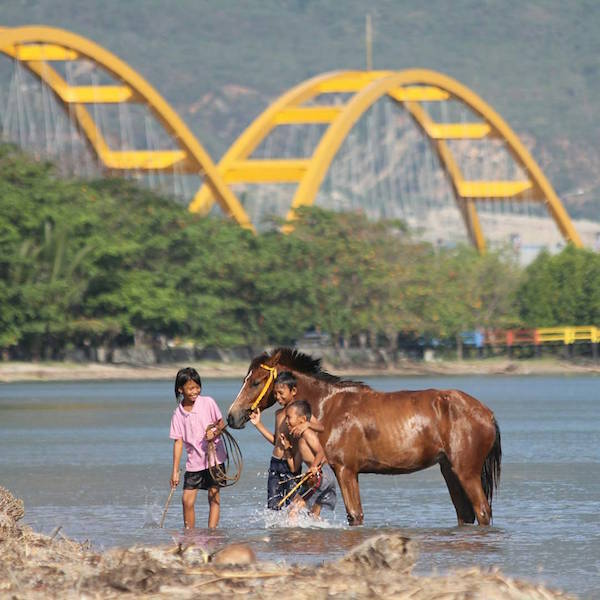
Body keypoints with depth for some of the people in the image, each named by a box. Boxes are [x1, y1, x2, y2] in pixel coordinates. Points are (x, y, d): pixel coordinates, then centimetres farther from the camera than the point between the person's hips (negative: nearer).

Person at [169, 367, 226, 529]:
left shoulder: (208, 403, -5)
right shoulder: (178, 414, 0)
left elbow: (221, 424, 2)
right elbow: (178, 442, 1)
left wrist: (215, 432, -22)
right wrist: (175, 471, -2)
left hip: (213, 456, -2)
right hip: (194, 461, 2)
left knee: (214, 496, -5)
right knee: (187, 500, 0)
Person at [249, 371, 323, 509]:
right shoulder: (279, 413, 13)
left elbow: (321, 427, -16)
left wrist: (307, 424, -34)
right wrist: (258, 424, 17)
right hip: (275, 462, 7)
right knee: (272, 507, 3)